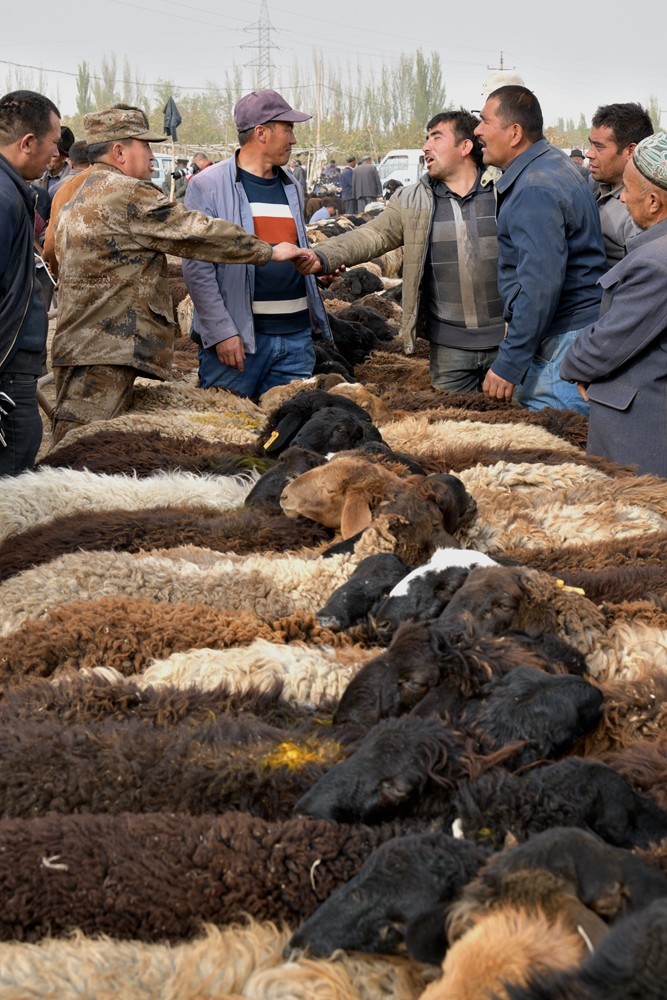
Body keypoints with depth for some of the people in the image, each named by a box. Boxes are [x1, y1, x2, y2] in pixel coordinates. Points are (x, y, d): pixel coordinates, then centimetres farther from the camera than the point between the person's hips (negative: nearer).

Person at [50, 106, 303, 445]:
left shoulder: (75, 200, 19)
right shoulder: (129, 194, -11)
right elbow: (200, 233, -11)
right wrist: (270, 251, -2)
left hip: (75, 342, 10)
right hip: (105, 356, -10)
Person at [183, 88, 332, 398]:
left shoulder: (292, 187, 17)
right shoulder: (208, 186, -4)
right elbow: (197, 268, -9)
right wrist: (222, 332, -15)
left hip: (296, 335, 6)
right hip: (237, 337, -6)